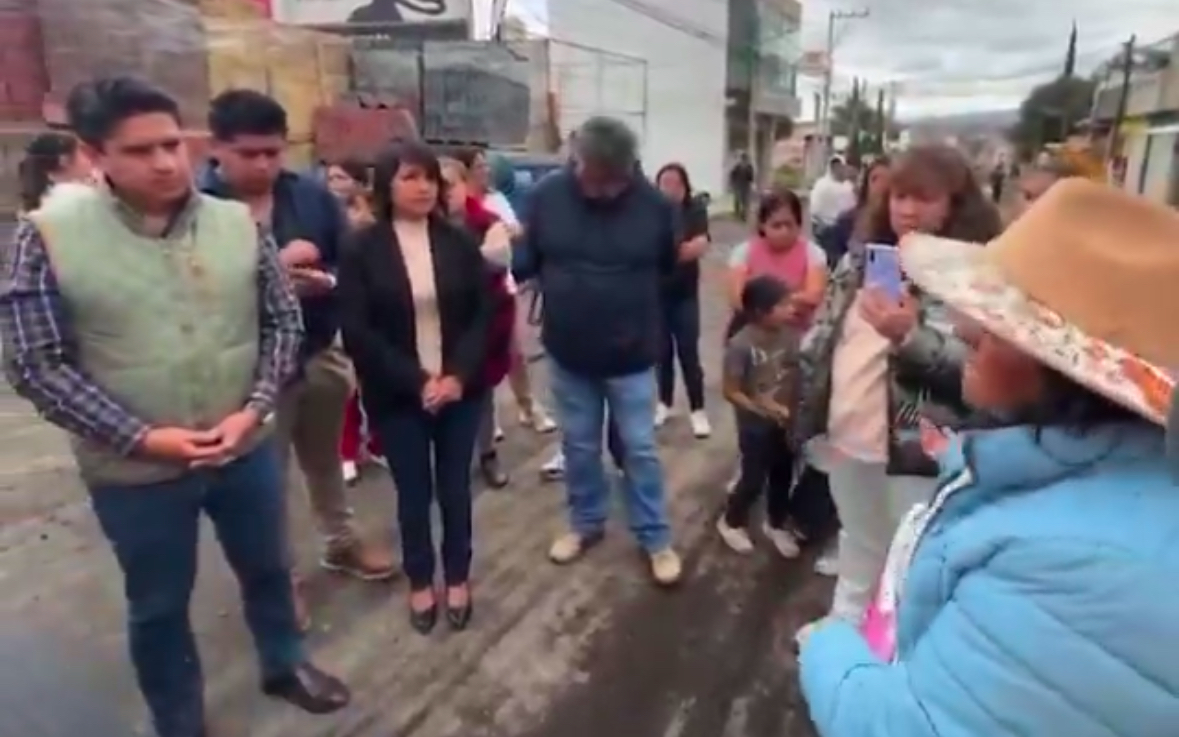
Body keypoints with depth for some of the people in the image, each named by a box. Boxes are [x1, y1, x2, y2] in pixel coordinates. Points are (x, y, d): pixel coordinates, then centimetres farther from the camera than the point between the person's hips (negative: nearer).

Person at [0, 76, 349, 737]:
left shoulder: (240, 223, -4)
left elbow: (283, 323, 0)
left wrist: (254, 410, -13)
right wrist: (141, 436, -17)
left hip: (247, 449, 2)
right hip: (134, 471, -2)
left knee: (268, 568, 22)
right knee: (158, 605, 18)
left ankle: (285, 664, 50)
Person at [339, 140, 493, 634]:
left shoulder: (459, 242, 1)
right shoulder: (362, 250, -6)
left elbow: (483, 314, -1)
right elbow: (357, 332, -11)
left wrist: (459, 375, -14)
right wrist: (416, 381, -16)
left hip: (460, 388, 2)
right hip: (397, 396, -1)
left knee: (455, 488, 12)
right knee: (413, 492, 11)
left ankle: (458, 578, 32)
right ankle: (420, 583, 32)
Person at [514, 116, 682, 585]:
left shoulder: (655, 204, -12)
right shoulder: (548, 195, -9)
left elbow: (670, 267, 1)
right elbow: (525, 260, 0)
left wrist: (633, 297, 1)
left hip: (631, 353, -2)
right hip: (568, 351, 2)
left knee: (639, 448, 9)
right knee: (579, 445, 16)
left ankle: (656, 538, 25)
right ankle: (585, 523, 37)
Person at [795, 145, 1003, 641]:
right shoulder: (864, 254, 7)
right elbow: (824, 331, 12)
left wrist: (909, 337, -37)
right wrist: (810, 412, 9)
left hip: (918, 451, -6)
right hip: (849, 437, 6)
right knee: (859, 545, 26)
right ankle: (846, 623, 46)